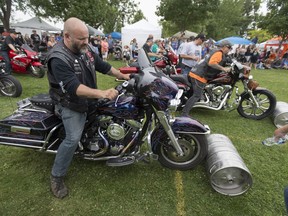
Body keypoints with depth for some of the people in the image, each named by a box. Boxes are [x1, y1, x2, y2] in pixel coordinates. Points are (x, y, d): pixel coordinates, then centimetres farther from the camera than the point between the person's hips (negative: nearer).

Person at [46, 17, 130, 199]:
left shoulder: (85, 49, -2)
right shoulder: (58, 58, -27)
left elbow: (103, 66, 8)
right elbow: (74, 87, -37)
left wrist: (124, 76, 6)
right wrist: (102, 93, -47)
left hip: (88, 99, 8)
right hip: (71, 105, -8)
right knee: (73, 138, -18)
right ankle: (56, 176, 6)